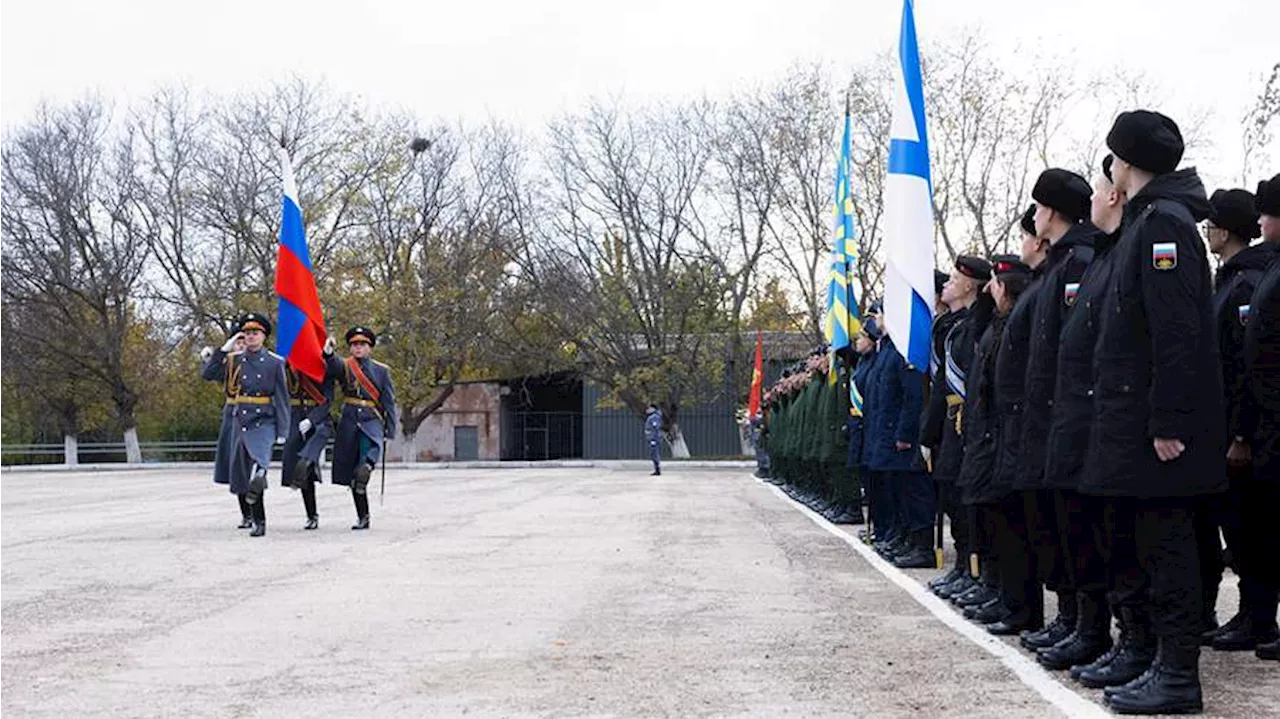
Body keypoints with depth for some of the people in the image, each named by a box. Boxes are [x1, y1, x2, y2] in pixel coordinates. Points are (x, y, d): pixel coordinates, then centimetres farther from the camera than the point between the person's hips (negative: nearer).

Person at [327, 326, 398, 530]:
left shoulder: (381, 370, 7)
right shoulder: (344, 366, 7)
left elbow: (389, 402, 6)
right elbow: (333, 367, -19)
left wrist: (390, 430, -2)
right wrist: (328, 353, -42)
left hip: (372, 421, -1)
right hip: (349, 422, 1)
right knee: (352, 475, 3)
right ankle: (363, 517, 11)